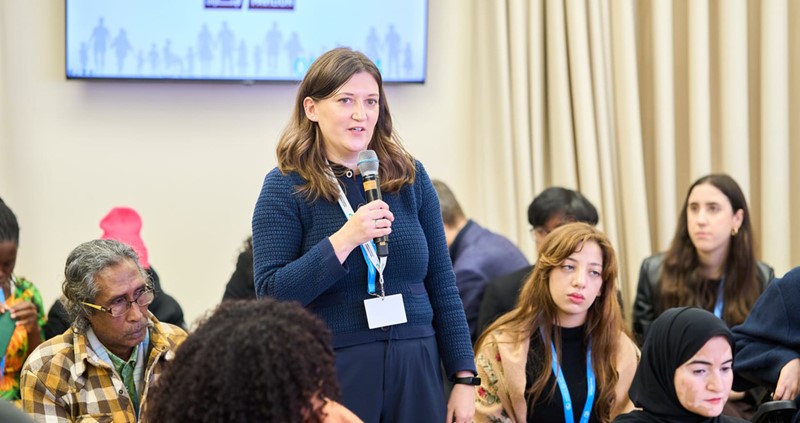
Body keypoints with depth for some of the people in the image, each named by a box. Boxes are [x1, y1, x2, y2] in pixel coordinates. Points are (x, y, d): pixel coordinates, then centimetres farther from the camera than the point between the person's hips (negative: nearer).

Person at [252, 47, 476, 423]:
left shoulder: (409, 177, 6)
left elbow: (442, 285, 8)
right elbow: (270, 295, -12)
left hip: (415, 373, 3)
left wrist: (464, 377, 3)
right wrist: (344, 240, -21)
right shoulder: (286, 186, -4)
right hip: (331, 375, -3)